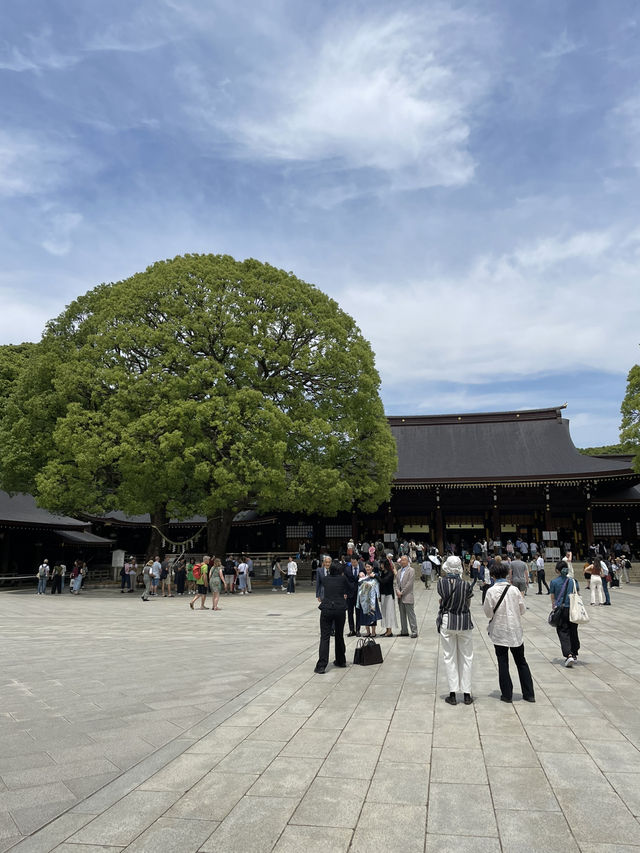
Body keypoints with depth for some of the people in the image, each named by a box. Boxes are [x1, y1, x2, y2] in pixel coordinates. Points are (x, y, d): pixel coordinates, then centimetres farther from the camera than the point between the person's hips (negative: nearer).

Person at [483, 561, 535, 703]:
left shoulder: (491, 591, -14)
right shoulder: (514, 590, -7)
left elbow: (488, 612, -9)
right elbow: (523, 609, 0)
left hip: (499, 632, -2)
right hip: (515, 631, 3)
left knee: (503, 663, 8)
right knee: (521, 662, 15)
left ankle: (507, 694, 12)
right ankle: (529, 694, 18)